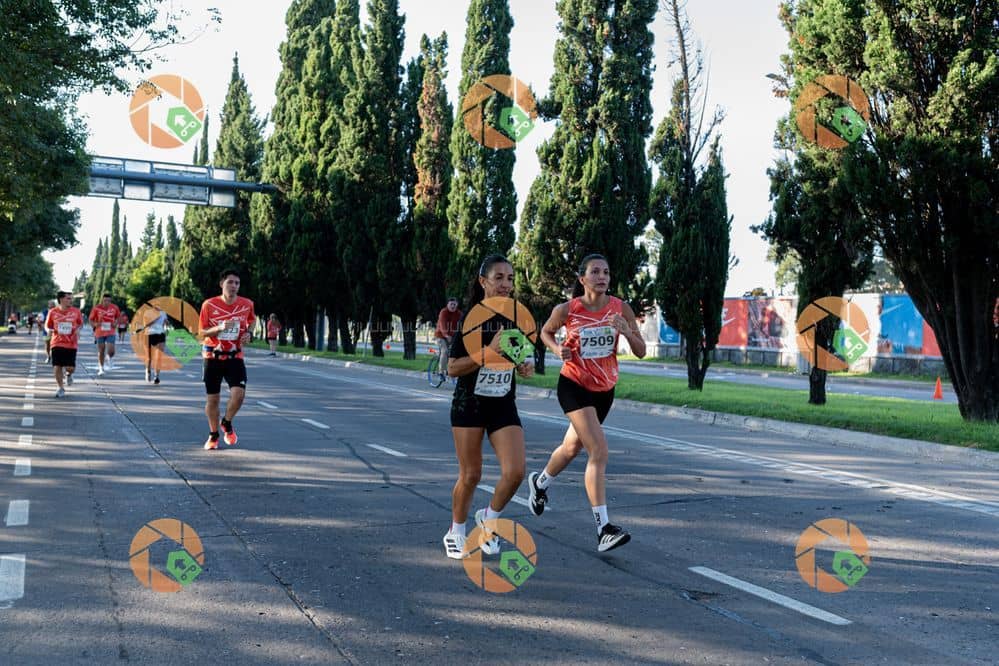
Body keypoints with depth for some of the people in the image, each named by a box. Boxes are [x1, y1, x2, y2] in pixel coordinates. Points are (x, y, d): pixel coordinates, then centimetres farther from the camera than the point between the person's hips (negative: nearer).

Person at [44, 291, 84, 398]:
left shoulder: (76, 311, -1)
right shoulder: (53, 312, -1)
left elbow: (81, 324, 13)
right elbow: (47, 325, 10)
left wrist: (78, 329, -8)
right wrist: (49, 330, -11)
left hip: (71, 344, 0)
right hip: (57, 344, 0)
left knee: (70, 368, -6)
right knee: (57, 367, -2)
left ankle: (69, 374, 32)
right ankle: (61, 389, 16)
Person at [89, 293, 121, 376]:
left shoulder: (114, 308, -4)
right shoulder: (96, 308, -8)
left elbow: (118, 317, 13)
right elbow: (91, 320, -1)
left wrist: (116, 323, -6)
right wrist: (95, 324, -21)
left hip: (110, 333, 0)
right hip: (100, 333, 0)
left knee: (111, 351, -15)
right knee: (101, 351, 8)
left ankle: (109, 359, 18)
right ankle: (101, 368, 21)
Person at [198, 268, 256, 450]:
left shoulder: (247, 304, -3)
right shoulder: (209, 305, -9)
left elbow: (251, 321, 20)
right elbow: (202, 333, -6)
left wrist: (247, 333, -1)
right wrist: (220, 327, -23)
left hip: (235, 356, 1)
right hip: (213, 356, -1)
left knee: (239, 393, -17)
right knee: (212, 399, 5)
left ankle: (227, 424, 12)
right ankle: (213, 435, 26)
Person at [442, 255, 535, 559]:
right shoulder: (470, 318, -11)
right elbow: (452, 368, -14)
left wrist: (524, 367, -4)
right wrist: (489, 352, -24)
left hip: (503, 406, 4)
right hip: (469, 405, -4)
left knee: (515, 471, -11)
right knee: (471, 474, 3)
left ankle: (488, 518, 16)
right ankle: (456, 533, 27)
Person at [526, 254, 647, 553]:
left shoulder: (621, 308, -8)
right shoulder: (566, 310, -13)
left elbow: (641, 352, -5)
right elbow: (545, 332, 7)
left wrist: (627, 332, -24)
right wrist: (557, 349, -13)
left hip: (605, 389, 5)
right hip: (574, 386, -4)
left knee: (572, 448, 22)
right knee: (599, 451, -20)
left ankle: (540, 482, 53)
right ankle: (604, 529, -19)